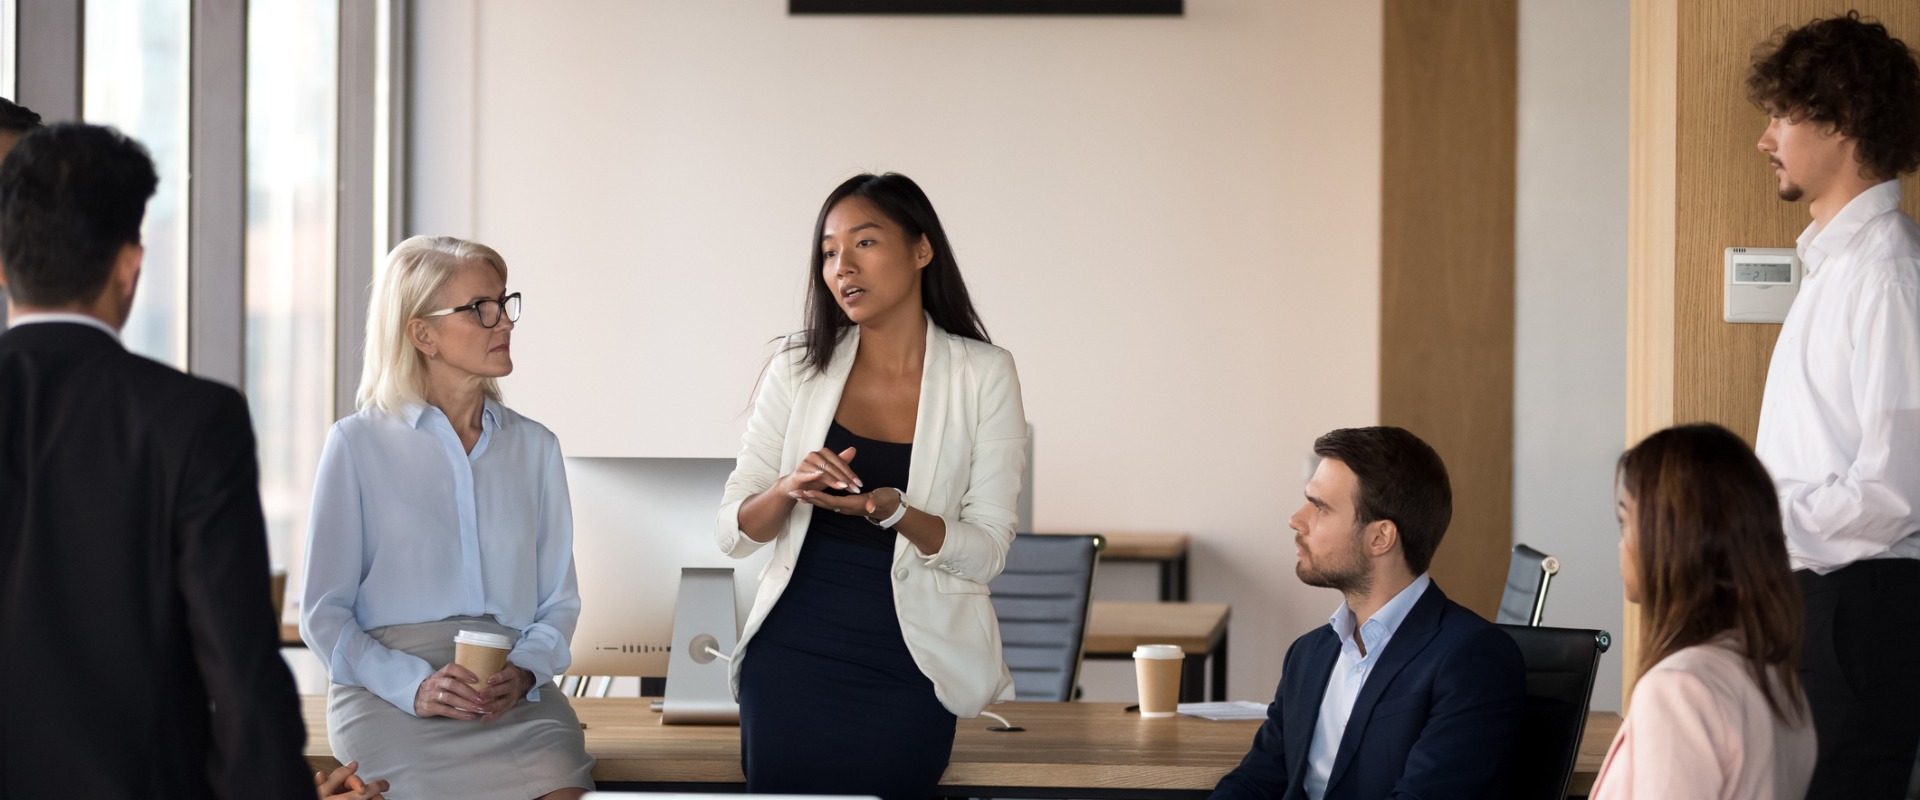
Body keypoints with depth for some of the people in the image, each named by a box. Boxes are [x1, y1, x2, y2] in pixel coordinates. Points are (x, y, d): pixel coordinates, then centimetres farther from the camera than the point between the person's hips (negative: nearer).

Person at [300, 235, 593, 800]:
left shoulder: (534, 447, 18)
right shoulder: (359, 445, 7)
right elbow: (323, 612, 4)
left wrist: (523, 673, -6)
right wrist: (414, 685, -12)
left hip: (514, 687, 3)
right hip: (387, 687, -3)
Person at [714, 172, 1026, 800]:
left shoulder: (984, 376, -4)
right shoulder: (799, 368, 2)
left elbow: (986, 553, -7)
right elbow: (732, 531, 2)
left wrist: (891, 510, -25)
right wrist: (790, 489, -20)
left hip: (908, 666, -2)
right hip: (793, 653, 2)